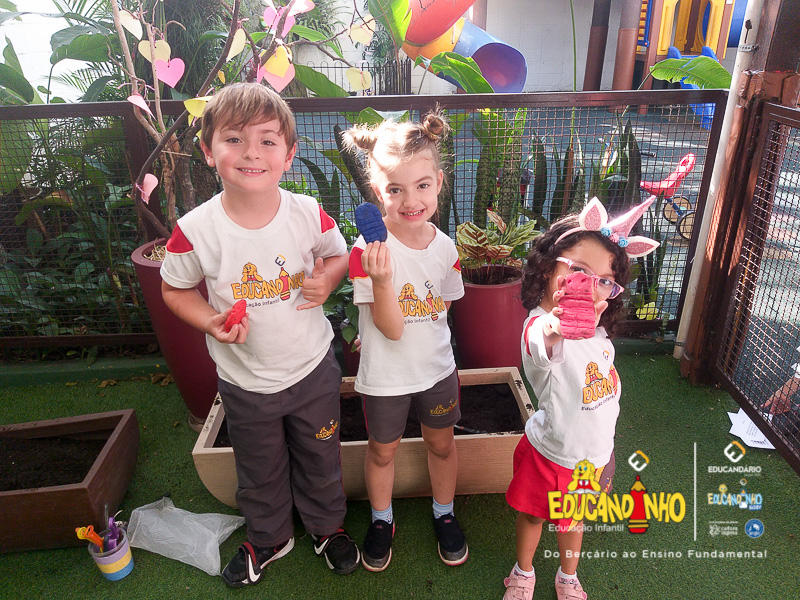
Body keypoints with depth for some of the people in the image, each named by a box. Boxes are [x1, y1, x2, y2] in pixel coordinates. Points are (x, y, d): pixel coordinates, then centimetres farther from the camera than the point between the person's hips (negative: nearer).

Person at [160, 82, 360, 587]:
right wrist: (211, 322, -20)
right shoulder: (195, 230, -19)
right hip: (244, 380, 0)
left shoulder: (308, 214, -16)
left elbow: (340, 255, 4)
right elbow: (175, 289, -2)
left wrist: (326, 280, -18)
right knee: (260, 470, 23)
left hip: (313, 367, 1)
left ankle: (328, 526, 52)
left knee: (321, 460, 22)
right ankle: (269, 537, 53)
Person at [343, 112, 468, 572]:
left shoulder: (445, 247, -10)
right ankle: (382, 521, 45)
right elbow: (391, 328, -25)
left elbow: (439, 308, 5)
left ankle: (444, 514, 48)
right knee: (383, 450, 18)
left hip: (436, 367, 3)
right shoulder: (369, 249, -23)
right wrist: (381, 280, -42)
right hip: (384, 376, -3)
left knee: (442, 443, 21)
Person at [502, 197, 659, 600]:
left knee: (573, 519, 26)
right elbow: (541, 341, -57)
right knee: (533, 515, 19)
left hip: (593, 454, 6)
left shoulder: (597, 329, -8)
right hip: (552, 455, -5)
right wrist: (555, 327, -75)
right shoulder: (540, 326, -34)